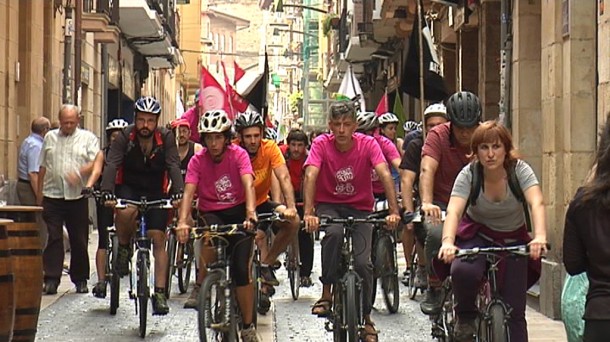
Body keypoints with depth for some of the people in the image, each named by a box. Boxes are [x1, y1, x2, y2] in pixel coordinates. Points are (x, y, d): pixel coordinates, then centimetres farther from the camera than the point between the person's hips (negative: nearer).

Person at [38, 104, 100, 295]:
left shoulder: (88, 138, 6)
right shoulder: (50, 138, 14)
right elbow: (43, 168, 16)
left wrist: (79, 173, -22)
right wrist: (39, 192, 12)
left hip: (77, 197, -1)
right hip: (52, 196, 1)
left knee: (79, 240, 5)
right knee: (54, 238, -4)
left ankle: (80, 279, 15)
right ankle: (51, 279, -3)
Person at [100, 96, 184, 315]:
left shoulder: (166, 138, -10)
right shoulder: (125, 137, -13)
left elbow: (174, 166, -20)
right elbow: (111, 165, -23)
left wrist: (178, 192, -38)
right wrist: (107, 192, -41)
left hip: (156, 192, 1)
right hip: (128, 188, -1)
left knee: (158, 239, -8)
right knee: (125, 212, -35)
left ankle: (160, 293, -5)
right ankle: (124, 248, -5)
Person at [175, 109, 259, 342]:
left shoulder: (238, 155, -10)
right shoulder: (198, 161, -7)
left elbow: (248, 184, -24)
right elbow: (189, 192, -19)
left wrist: (250, 212, -43)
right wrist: (182, 222, -36)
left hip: (237, 212, -1)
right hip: (211, 213, 1)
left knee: (241, 269, -14)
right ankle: (201, 285, -18)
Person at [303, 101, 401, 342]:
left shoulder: (368, 144, -13)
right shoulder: (321, 144, -13)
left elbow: (384, 175, -24)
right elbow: (311, 176, -26)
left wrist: (394, 211, -37)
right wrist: (308, 213, -40)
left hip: (360, 208, 1)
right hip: (328, 205, -1)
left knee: (362, 263, -15)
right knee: (334, 233, -35)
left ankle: (365, 317, 9)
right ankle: (326, 294, -20)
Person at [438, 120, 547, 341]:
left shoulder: (520, 170, -18)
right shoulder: (469, 174, -18)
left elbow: (536, 203, -34)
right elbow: (454, 211, -31)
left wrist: (540, 237, -53)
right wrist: (448, 242, -52)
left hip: (513, 241, 1)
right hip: (477, 237, -1)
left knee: (514, 311, -6)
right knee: (463, 271, -34)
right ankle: (465, 317, -5)